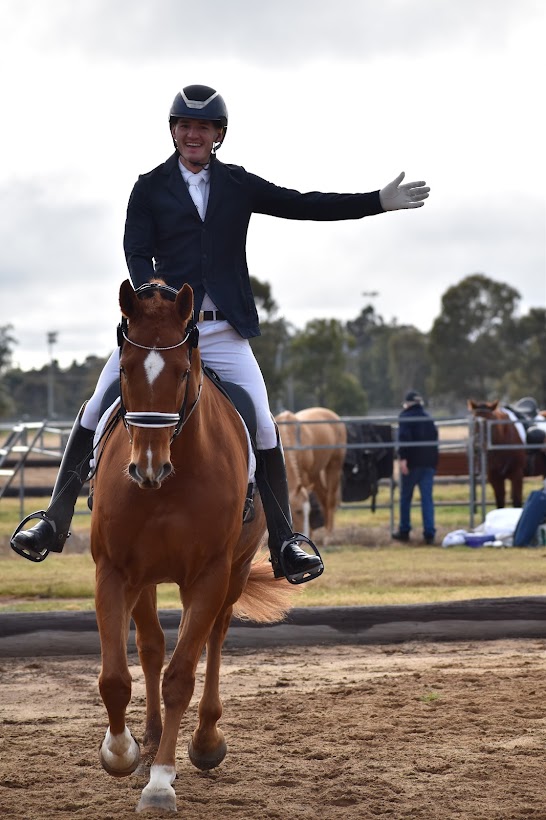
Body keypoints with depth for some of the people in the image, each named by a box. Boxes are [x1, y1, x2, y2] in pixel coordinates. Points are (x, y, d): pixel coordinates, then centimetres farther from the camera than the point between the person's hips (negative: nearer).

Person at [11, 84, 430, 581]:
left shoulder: (238, 185, 10)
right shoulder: (151, 187, 6)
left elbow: (303, 205, 7)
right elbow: (137, 253, -2)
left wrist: (381, 201, 1)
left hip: (223, 331, 1)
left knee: (263, 430, -6)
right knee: (95, 413, -7)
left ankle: (285, 545, 2)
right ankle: (54, 524, 2)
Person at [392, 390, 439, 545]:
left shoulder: (405, 416, -4)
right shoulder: (428, 418, 17)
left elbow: (404, 438, -18)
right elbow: (435, 438, 19)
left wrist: (402, 458, -23)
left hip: (412, 462, -5)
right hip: (429, 462, 5)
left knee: (405, 497, 10)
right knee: (427, 498, 1)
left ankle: (404, 531, 16)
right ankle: (429, 533, -7)